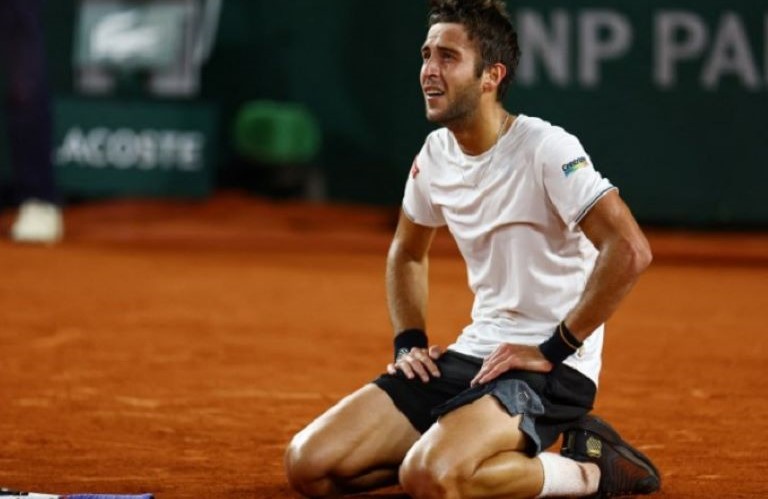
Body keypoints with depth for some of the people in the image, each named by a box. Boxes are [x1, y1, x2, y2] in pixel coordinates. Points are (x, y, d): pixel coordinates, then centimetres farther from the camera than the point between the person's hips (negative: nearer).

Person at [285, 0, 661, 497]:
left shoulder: (544, 149, -15)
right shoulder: (435, 154, 8)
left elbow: (629, 250, -26)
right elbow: (407, 253, 28)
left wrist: (553, 350, -20)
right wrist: (409, 342, 12)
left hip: (550, 368, -7)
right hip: (472, 355, 7)